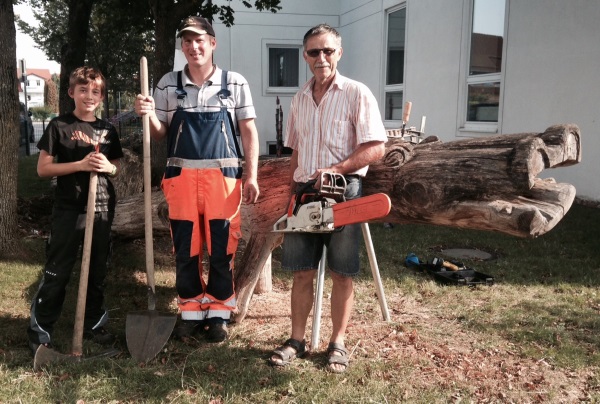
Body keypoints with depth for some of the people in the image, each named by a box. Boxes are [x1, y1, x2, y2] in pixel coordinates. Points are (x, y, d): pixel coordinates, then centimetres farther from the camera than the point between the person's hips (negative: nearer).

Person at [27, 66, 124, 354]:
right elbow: (43, 168, -6)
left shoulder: (107, 130, 9)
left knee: (97, 271, 12)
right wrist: (80, 165, -19)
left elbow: (116, 167, 17)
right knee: (56, 272, 0)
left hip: (102, 209, 4)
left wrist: (108, 167, -7)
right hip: (68, 210, -4)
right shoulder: (59, 125, -3)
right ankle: (40, 330, 12)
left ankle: (93, 323, 25)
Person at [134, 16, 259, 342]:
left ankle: (218, 314, 18)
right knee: (185, 250, 7)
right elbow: (161, 134, 12)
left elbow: (248, 131, 5)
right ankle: (191, 312, 22)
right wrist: (148, 115, -10)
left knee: (222, 250, 3)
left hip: (223, 176, -1)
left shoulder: (235, 83, 3)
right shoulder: (168, 84, 7)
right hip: (182, 177, 2)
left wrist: (252, 176, -2)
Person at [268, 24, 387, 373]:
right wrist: (293, 190, 15)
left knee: (341, 273, 4)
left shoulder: (357, 94, -5)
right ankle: (297, 340, 19)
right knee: (302, 272, 8)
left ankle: (338, 343, 17)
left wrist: (335, 170, -19)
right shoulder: (300, 99, 13)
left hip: (343, 191, -5)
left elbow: (376, 148, -12)